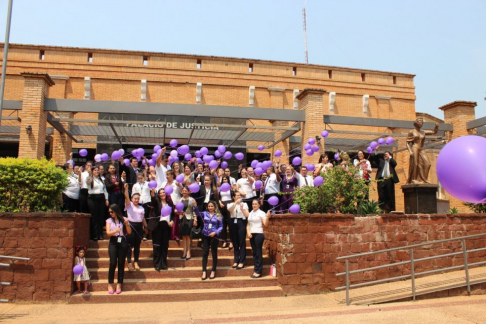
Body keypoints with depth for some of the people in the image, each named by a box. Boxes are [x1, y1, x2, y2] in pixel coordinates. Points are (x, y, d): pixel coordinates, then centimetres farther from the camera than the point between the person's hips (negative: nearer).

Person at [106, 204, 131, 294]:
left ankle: (119, 284, 7)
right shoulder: (109, 220, 8)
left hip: (122, 242, 0)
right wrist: (116, 231, -22)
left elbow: (129, 232, 3)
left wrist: (127, 224, -14)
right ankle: (110, 284, 2)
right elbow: (108, 233, -3)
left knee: (121, 263, 0)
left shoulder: (123, 220, 6)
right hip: (113, 242, 0)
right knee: (113, 263, -9)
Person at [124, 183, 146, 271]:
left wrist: (146, 226, 12)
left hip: (139, 226, 4)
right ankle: (129, 262, 2)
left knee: (137, 245, 8)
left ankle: (136, 262, 15)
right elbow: (126, 197, -15)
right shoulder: (129, 205, 1)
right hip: (131, 225, -4)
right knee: (130, 245, -3)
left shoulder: (141, 208, 14)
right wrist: (126, 188, -27)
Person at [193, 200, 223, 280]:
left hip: (214, 236, -2)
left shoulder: (218, 216, -1)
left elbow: (221, 226, -1)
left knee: (214, 254, 6)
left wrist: (215, 232, -17)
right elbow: (198, 213, -15)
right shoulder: (205, 213, 3)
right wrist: (195, 206, -32)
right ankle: (204, 272, 8)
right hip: (205, 236, 2)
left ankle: (213, 271, 18)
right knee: (205, 253, 3)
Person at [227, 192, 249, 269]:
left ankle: (241, 262, -2)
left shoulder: (244, 204, 6)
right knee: (235, 242, 6)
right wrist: (236, 202, -20)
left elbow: (247, 215, -2)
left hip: (241, 223, -2)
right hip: (233, 223, 2)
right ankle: (236, 261, 15)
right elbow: (230, 210, -14)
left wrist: (242, 209, -18)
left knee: (242, 242, -5)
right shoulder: (230, 204, 10)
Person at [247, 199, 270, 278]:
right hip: (252, 235, 6)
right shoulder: (250, 213, 13)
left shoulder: (261, 213, -4)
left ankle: (258, 272, 1)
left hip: (259, 234, -6)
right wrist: (248, 233, 2)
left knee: (258, 253, -3)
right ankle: (256, 269, 15)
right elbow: (248, 225, 17)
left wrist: (267, 217, -26)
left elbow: (265, 225, -11)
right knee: (254, 253, 9)